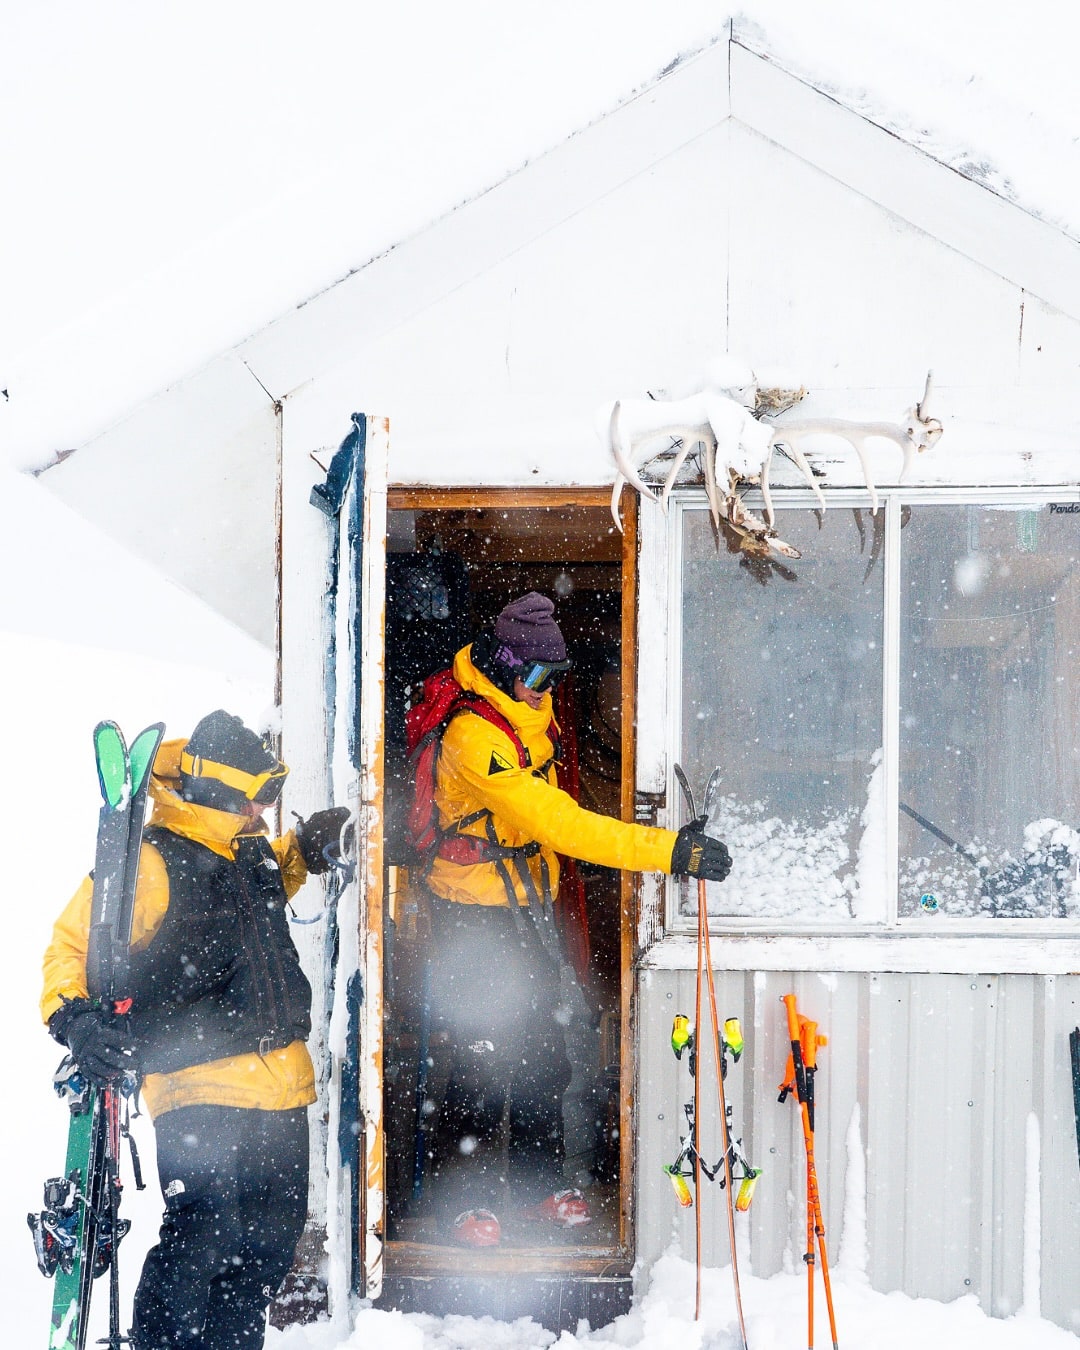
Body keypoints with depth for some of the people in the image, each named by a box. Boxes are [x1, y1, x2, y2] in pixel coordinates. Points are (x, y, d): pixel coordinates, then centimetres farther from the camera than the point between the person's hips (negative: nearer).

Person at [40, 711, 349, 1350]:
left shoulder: (249, 852, 13)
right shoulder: (150, 863, -11)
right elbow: (74, 947, -11)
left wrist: (303, 851, 22)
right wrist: (76, 1017, -28)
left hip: (280, 1086, 8)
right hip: (201, 1088, -8)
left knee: (272, 1237, 14)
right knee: (203, 1231, -16)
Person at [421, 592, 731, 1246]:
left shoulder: (532, 720, 6)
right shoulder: (475, 737, -25)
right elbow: (559, 823, -32)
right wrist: (668, 849, -34)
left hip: (530, 908, 9)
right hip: (476, 916, -9)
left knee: (543, 1051, 13)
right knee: (486, 1059, -4)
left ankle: (539, 1184, 26)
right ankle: (465, 1199, 10)